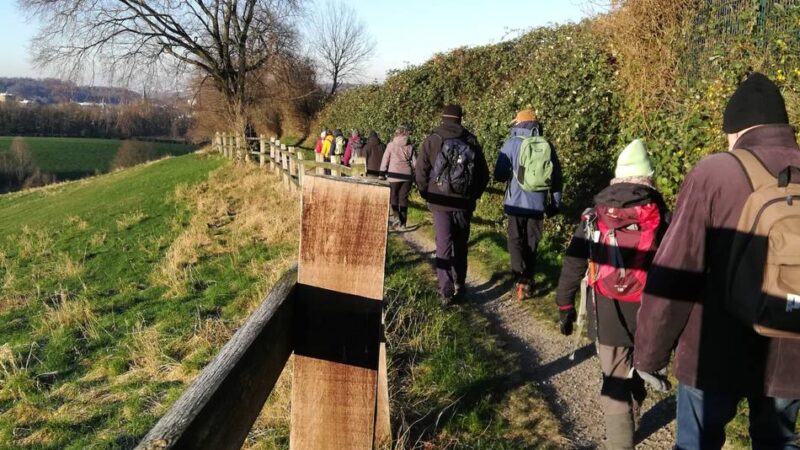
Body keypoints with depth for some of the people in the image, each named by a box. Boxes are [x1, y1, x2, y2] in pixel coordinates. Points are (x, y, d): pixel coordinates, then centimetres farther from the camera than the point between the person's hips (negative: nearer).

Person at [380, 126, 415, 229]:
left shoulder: (391, 145, -1)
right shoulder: (410, 147, 5)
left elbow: (385, 160, 0)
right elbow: (415, 163, 4)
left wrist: (382, 174, 6)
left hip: (394, 175, -2)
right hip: (407, 176, 2)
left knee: (393, 197, 9)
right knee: (404, 199, 8)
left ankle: (395, 216, -12)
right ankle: (403, 223, 9)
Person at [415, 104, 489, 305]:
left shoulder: (432, 140, -4)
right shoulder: (471, 141, 2)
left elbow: (421, 172, -4)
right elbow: (484, 174, 5)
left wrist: (427, 195, 10)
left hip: (441, 202, -2)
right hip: (464, 203, 2)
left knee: (444, 245, 1)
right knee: (461, 245, 14)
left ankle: (446, 291, -4)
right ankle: (459, 288, 21)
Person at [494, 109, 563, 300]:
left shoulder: (512, 143, -8)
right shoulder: (547, 146, 2)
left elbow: (499, 175, -8)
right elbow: (557, 176, 7)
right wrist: (555, 203, 18)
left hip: (517, 203, -3)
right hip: (538, 204, 3)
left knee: (516, 241, 6)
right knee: (531, 242, 16)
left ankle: (521, 280, -12)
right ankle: (528, 280, 21)